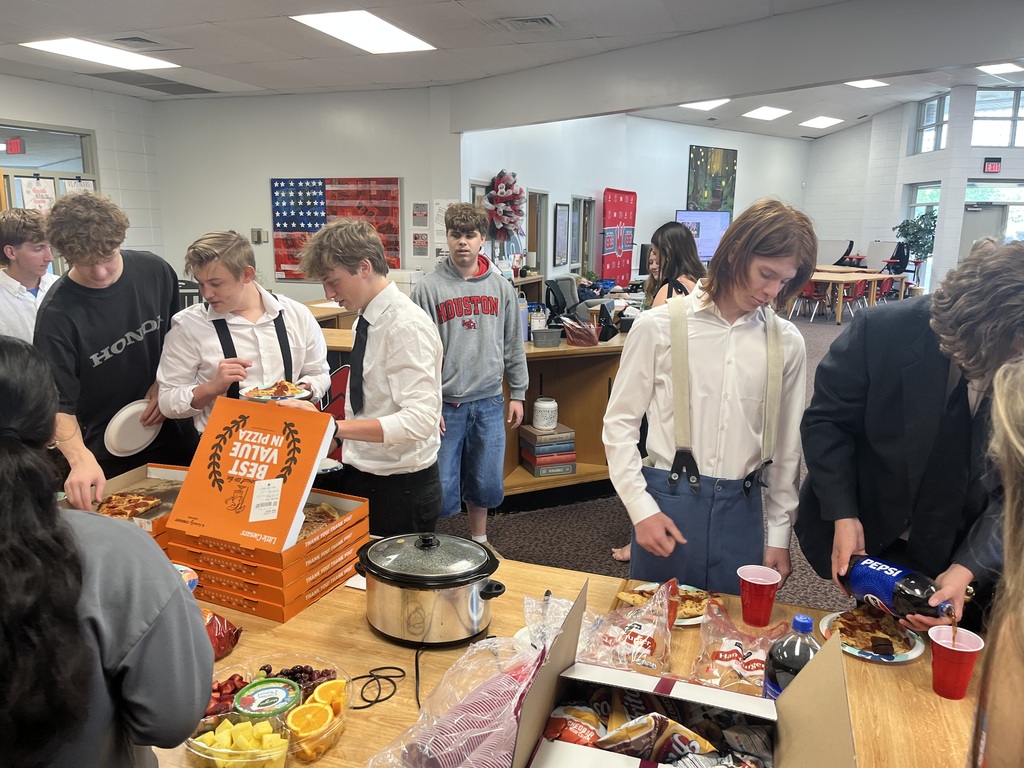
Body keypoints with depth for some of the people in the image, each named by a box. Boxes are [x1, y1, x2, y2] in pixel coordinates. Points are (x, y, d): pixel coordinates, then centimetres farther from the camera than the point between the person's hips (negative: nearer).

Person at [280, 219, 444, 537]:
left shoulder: (407, 326, -20)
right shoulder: (368, 320, 6)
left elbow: (419, 420, -29)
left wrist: (330, 425, -34)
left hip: (400, 488, -8)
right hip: (358, 475, 8)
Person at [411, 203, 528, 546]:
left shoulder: (501, 287, 5)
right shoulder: (429, 288, -6)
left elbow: (514, 345, 10)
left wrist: (517, 394, 9)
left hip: (489, 402, 3)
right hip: (446, 403, -3)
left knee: (487, 484, 13)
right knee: (442, 489, 2)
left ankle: (479, 540, 35)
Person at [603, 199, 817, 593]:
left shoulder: (786, 343, 2)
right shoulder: (659, 326, -7)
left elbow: (786, 445, 9)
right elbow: (620, 422, -2)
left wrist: (779, 535, 9)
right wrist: (642, 509, -8)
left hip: (741, 510, 2)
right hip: (667, 503, -2)